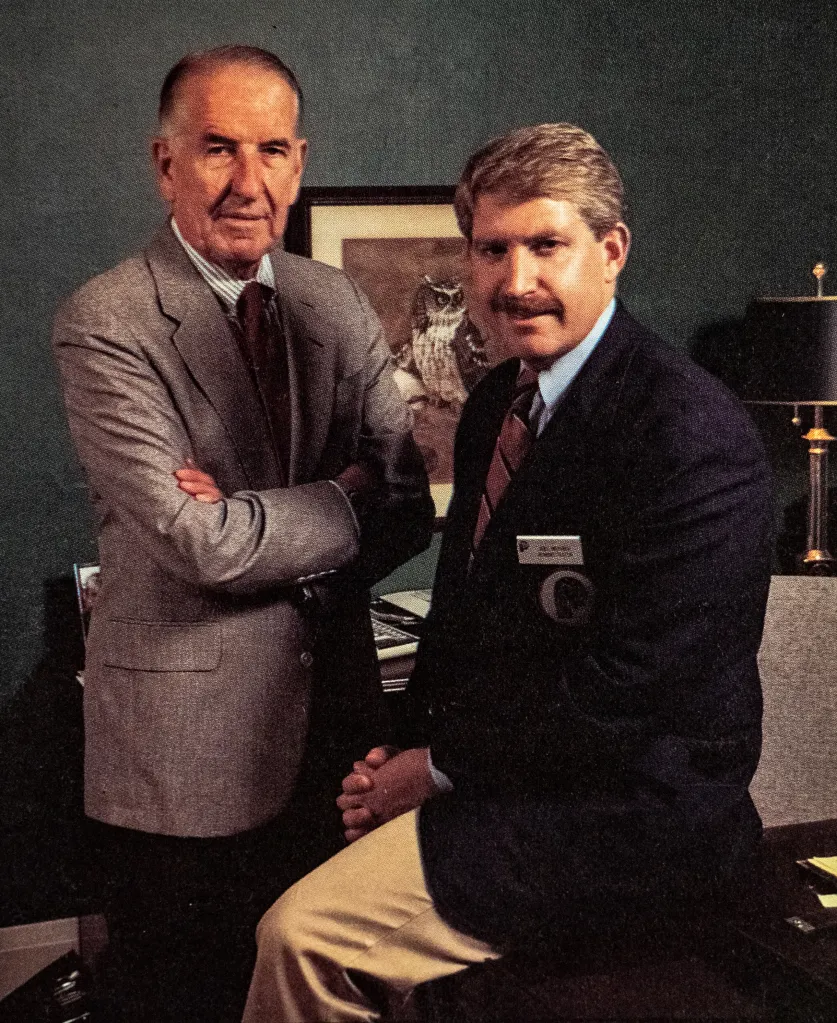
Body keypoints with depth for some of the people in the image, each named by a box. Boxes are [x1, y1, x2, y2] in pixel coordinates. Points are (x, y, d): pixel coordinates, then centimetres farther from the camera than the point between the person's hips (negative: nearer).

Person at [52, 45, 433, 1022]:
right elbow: (200, 542, -21)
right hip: (190, 737, -5)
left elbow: (414, 503, -1)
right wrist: (346, 498, -9)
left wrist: (255, 525, -16)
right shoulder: (103, 325, -12)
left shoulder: (337, 305, 5)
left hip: (334, 718, 5)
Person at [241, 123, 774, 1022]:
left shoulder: (689, 434, -21)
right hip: (497, 768, 8)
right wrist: (409, 749, 0)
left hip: (630, 812, -8)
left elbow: (623, 691, -23)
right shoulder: (496, 403, 7)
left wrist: (442, 769, -12)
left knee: (301, 934, -16)